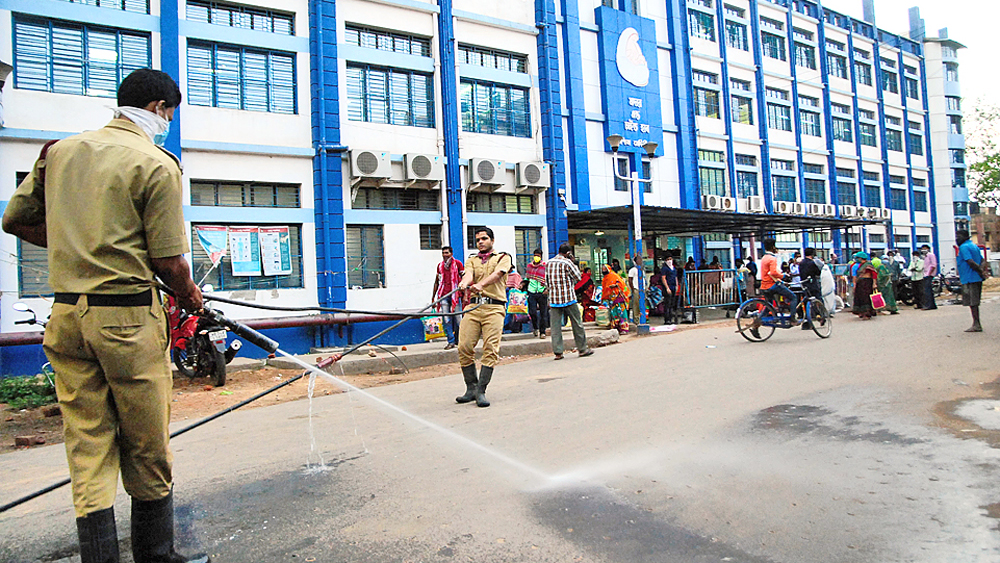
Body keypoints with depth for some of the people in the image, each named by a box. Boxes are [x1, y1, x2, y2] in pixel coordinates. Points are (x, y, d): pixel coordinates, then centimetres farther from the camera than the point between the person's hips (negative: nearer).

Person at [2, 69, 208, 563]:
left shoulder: (59, 151, 11)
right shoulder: (157, 164, -8)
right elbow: (168, 261, -10)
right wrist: (190, 296, 8)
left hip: (67, 315, 6)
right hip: (128, 317, -6)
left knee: (88, 448, 10)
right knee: (147, 449, 8)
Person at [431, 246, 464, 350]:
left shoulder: (458, 263, 3)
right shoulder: (440, 265, 14)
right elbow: (437, 282, 19)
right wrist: (433, 298, 17)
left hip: (455, 295, -3)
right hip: (443, 296, 3)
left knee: (458, 319, -1)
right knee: (446, 320, -3)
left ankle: (458, 340, 16)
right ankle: (451, 341, 4)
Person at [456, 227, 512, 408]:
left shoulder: (503, 257, 14)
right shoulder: (471, 260, 24)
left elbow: (497, 274, -7)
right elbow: (469, 274, 1)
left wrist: (481, 285, -27)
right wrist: (464, 283, -25)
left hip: (494, 307, -3)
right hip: (473, 306, 3)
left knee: (491, 349, -13)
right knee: (464, 347, -7)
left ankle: (480, 391, -9)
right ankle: (471, 388, 6)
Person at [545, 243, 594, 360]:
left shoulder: (548, 263, 9)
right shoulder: (567, 262, -8)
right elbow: (578, 277, 1)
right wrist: (572, 262, 6)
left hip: (554, 299, 4)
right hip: (568, 298, -4)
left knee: (555, 326, 3)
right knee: (577, 324, 8)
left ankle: (558, 352, 1)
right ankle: (582, 349, 15)